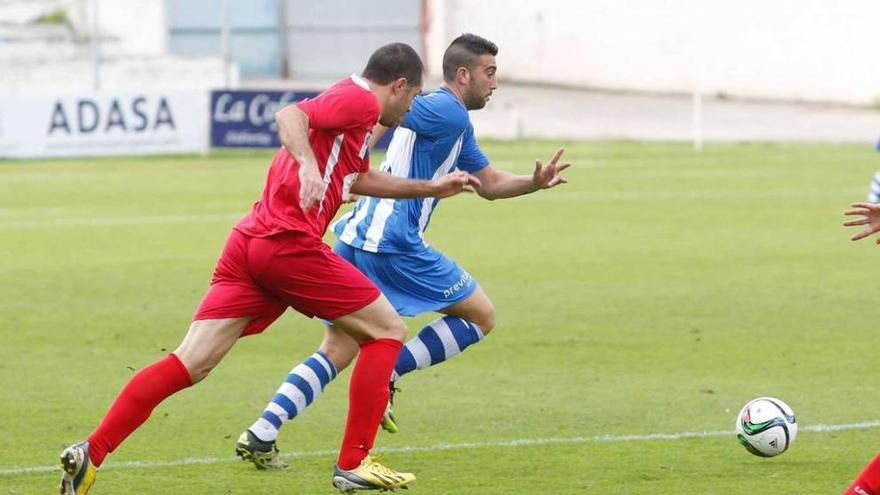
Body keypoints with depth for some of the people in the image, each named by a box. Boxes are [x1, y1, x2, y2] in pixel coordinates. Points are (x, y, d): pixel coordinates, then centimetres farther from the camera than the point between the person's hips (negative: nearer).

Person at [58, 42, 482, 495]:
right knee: (387, 331, 7)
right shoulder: (361, 101, -2)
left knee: (189, 364, 0)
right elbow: (289, 115, -20)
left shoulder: (349, 102, 27)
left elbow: (360, 178, 44)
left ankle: (90, 453, -11)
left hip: (248, 242, 9)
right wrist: (308, 165, -35)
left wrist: (430, 188, 48)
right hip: (290, 244, -9)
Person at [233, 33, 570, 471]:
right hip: (392, 244, -9)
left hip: (354, 240, 9)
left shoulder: (456, 123, 24)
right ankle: (386, 375, -2)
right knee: (481, 315, 6)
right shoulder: (447, 112, -7)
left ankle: (260, 435, -5)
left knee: (337, 352, 9)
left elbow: (490, 184, 32)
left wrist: (535, 182, 16)